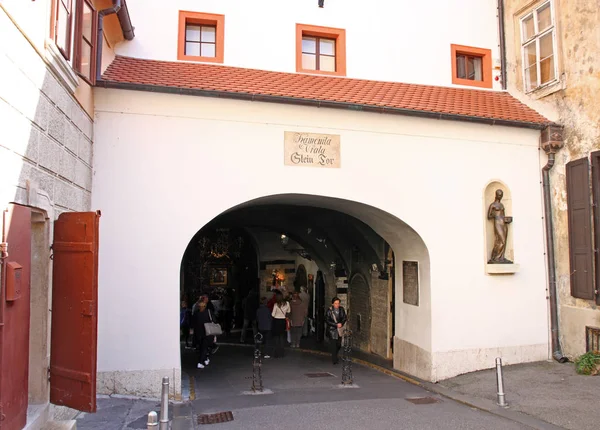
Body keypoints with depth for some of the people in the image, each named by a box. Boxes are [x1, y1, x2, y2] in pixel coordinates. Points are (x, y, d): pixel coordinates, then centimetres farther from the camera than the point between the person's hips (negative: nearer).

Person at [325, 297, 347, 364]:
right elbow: (327, 321, -11)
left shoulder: (341, 309, -1)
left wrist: (341, 323, -11)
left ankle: (334, 356, 36)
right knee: (333, 345, -4)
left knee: (339, 345, 10)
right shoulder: (329, 311, -12)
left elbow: (345, 318, 8)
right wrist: (336, 325, -17)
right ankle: (334, 360, 8)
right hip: (332, 330, -4)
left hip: (339, 330, 4)